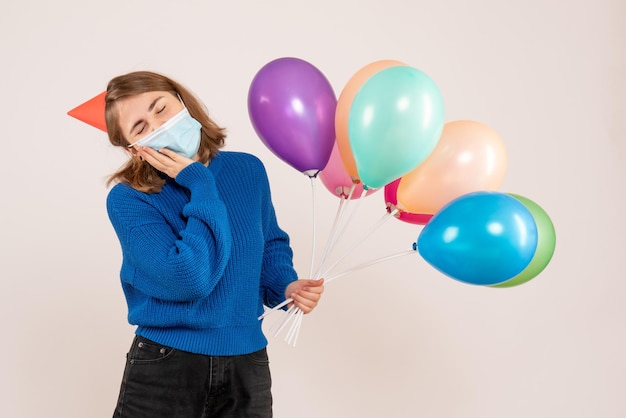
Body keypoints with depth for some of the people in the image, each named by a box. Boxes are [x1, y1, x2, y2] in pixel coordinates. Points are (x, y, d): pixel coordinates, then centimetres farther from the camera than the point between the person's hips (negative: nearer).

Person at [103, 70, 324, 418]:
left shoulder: (247, 170, 1)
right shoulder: (128, 199, -13)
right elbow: (190, 280, -25)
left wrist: (285, 285, -3)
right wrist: (201, 184, -20)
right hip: (162, 370, -3)